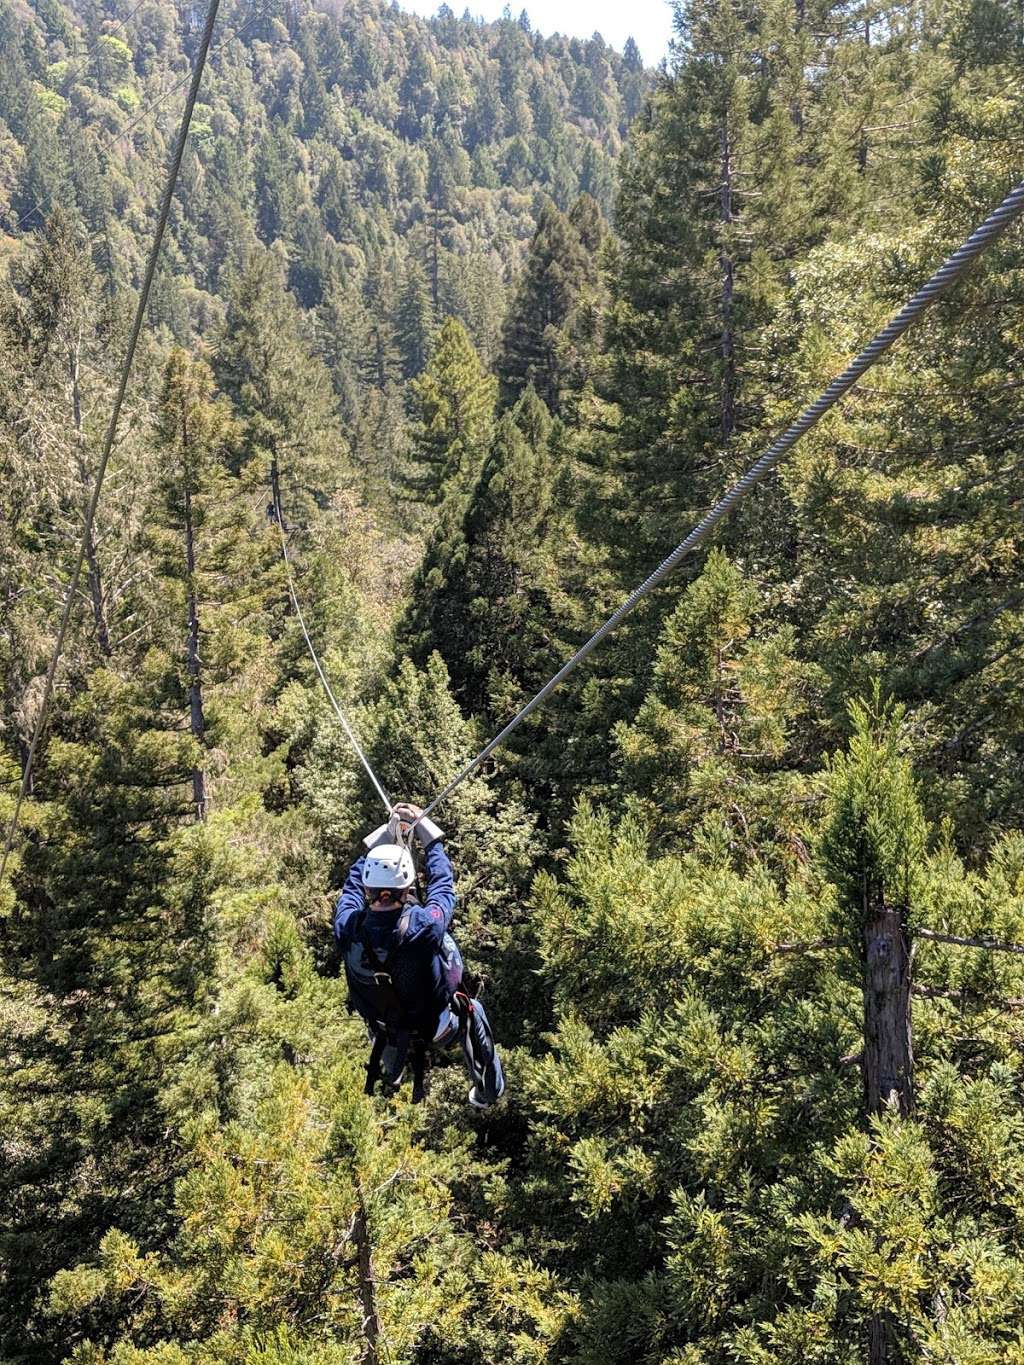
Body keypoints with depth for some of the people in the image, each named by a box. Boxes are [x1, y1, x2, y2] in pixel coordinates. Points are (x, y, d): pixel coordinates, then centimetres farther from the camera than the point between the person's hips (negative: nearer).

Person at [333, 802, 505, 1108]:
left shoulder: (348, 928, -30)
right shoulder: (424, 926, -37)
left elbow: (354, 881, -8)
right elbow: (443, 883, -16)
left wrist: (388, 833, -3)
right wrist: (426, 832, -4)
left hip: (385, 1029, 3)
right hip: (437, 1030, -2)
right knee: (472, 1009, 30)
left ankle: (389, 1078, 63)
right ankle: (489, 1091, 46)